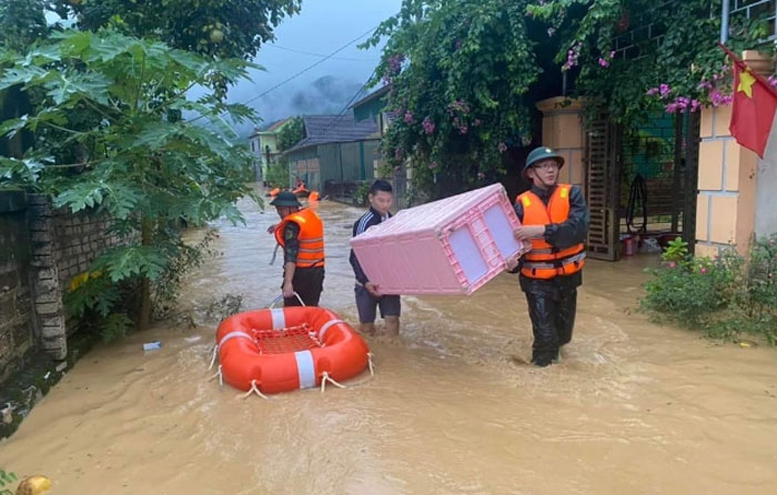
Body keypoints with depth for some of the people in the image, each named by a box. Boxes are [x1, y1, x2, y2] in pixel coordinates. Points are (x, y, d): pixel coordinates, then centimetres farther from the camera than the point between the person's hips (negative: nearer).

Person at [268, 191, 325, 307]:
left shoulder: (292, 225, -14)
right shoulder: (312, 216, 8)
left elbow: (291, 255, -24)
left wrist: (288, 282, -31)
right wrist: (281, 228, 24)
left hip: (299, 273, -7)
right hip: (317, 271, 8)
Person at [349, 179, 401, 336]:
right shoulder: (364, 223, -13)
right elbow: (355, 256, -14)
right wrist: (365, 281, -23)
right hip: (368, 282, -4)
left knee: (392, 320, 1)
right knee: (367, 325, 4)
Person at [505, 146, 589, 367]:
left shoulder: (572, 194, -6)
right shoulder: (522, 203, -8)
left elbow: (579, 228, -22)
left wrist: (542, 230, -32)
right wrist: (513, 262, -30)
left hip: (568, 277, 2)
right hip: (537, 281, -2)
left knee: (562, 334, 21)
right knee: (545, 337, -1)